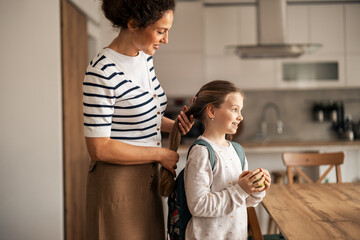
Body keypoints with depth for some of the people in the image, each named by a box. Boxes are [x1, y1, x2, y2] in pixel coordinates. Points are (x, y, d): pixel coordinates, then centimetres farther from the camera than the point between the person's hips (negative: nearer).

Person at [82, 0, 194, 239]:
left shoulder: (145, 58, 4)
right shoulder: (102, 72, -22)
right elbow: (99, 148, -22)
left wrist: (174, 125, -1)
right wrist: (160, 154, -16)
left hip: (147, 179, 8)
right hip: (117, 183, -8)